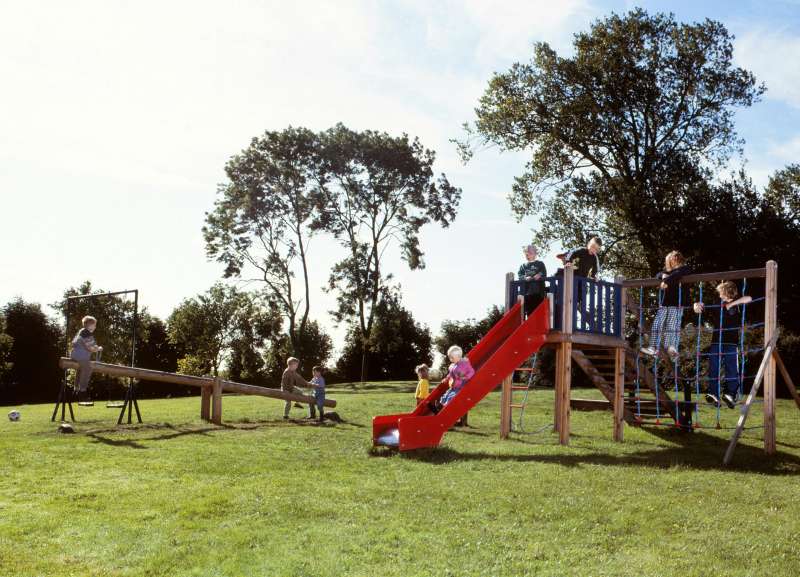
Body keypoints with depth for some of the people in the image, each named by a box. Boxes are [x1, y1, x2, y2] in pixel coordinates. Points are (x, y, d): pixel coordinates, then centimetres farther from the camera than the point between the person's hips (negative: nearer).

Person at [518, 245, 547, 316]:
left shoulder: (540, 264, 9)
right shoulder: (523, 265, 17)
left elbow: (544, 275, 0)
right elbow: (519, 276, 8)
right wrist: (525, 278, -14)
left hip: (538, 292, -3)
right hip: (527, 292, 3)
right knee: (529, 311, 1)